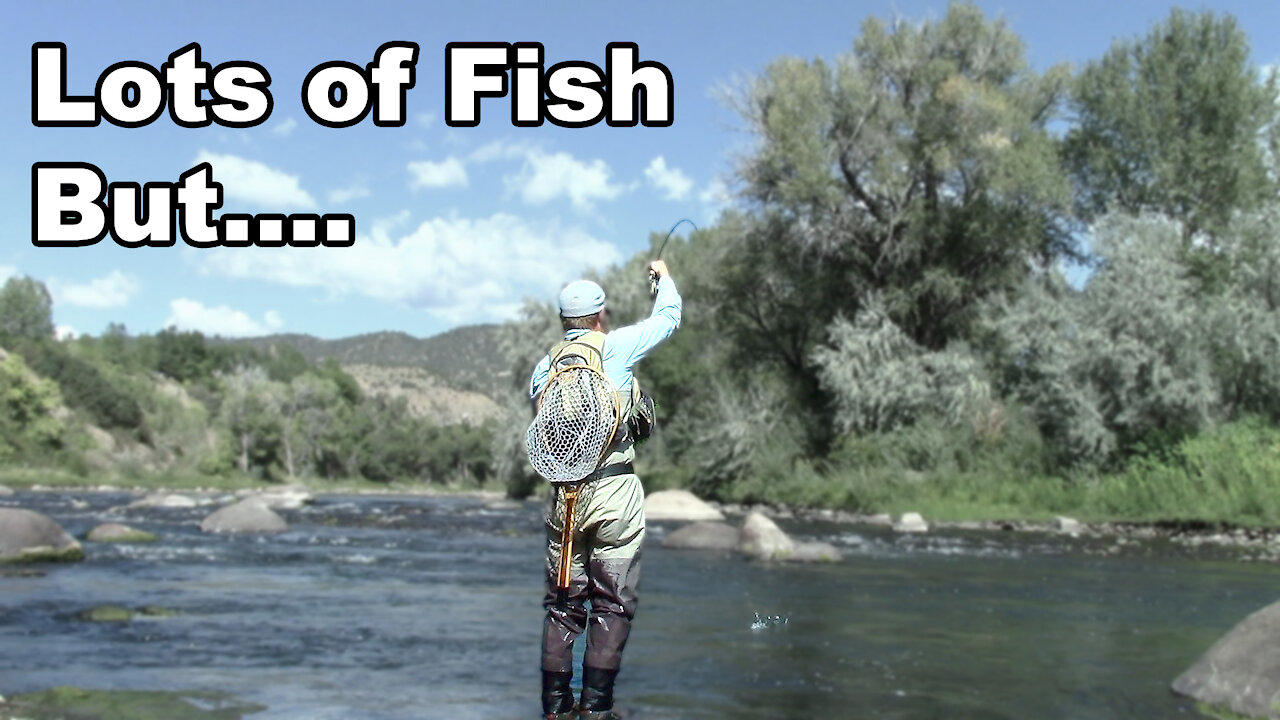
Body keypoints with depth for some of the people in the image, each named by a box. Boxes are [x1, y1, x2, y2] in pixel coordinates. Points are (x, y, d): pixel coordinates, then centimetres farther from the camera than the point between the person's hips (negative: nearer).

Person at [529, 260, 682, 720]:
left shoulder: (545, 367, 9)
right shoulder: (616, 348, -3)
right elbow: (667, 319, 10)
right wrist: (664, 278, 28)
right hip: (614, 490, -4)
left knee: (563, 603, 11)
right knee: (613, 604, 2)